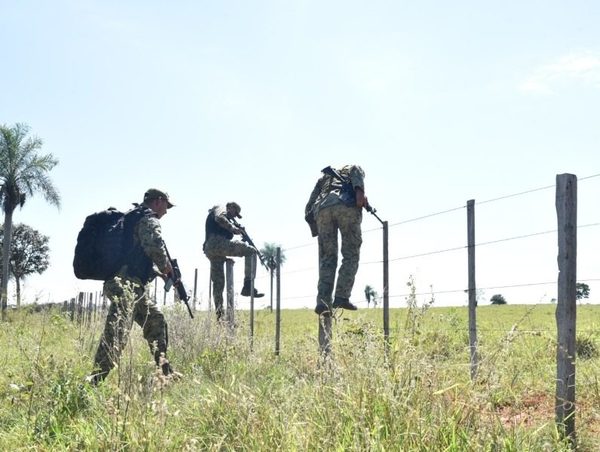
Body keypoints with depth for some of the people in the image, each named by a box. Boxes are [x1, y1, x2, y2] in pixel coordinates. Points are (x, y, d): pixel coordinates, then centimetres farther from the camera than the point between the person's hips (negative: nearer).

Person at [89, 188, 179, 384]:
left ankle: (165, 371, 25)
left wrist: (160, 272, 24)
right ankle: (94, 380, -29)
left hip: (134, 286, 11)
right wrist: (166, 267, -3)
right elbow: (154, 247, -21)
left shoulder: (133, 218, 27)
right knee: (117, 333, -20)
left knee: (156, 322, 20)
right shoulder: (149, 219, -3)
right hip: (125, 282, -11)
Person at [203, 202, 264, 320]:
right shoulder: (221, 209, 9)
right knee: (251, 251, -8)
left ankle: (219, 313, 8)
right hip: (218, 243, -10)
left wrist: (235, 229, 19)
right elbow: (219, 218, -16)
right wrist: (233, 228, -8)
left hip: (209, 250, 10)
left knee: (218, 282, 11)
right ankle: (247, 286, -18)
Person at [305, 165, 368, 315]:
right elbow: (356, 171, 4)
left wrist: (317, 232, 29)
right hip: (347, 205, -3)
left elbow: (309, 208, 28)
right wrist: (360, 191, -13)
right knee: (351, 255, 4)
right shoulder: (353, 169, 33)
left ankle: (323, 301, -8)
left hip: (322, 207, 3)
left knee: (327, 258, 5)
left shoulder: (323, 177, 41)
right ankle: (342, 297, -9)